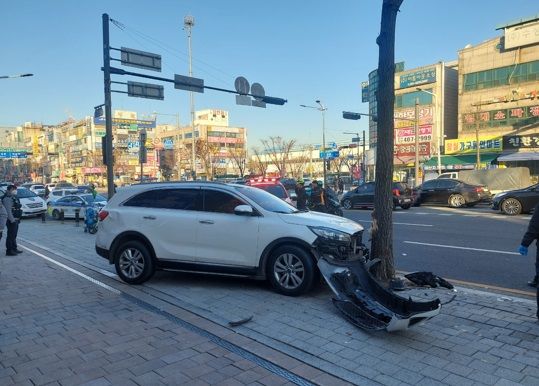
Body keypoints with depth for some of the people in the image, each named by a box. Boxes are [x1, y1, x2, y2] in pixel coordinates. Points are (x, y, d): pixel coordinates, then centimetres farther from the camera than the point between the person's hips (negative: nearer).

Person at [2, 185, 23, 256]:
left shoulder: (14, 197, 15)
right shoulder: (7, 198, -15)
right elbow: (8, 210, -21)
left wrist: (17, 219, 17)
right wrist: (12, 220, -23)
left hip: (15, 220, 10)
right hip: (11, 220, -10)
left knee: (14, 235, 18)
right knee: (10, 236, -3)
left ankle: (14, 249, 27)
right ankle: (9, 251, 3)